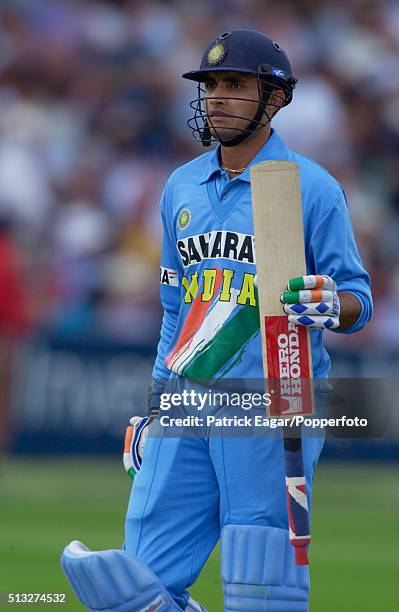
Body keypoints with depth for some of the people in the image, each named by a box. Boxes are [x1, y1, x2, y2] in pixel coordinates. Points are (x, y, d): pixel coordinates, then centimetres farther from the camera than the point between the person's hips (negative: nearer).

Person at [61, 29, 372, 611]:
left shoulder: (312, 188, -2)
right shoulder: (182, 188, 15)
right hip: (188, 406, 6)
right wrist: (156, 405, 20)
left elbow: (358, 298, -4)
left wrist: (330, 306, -27)